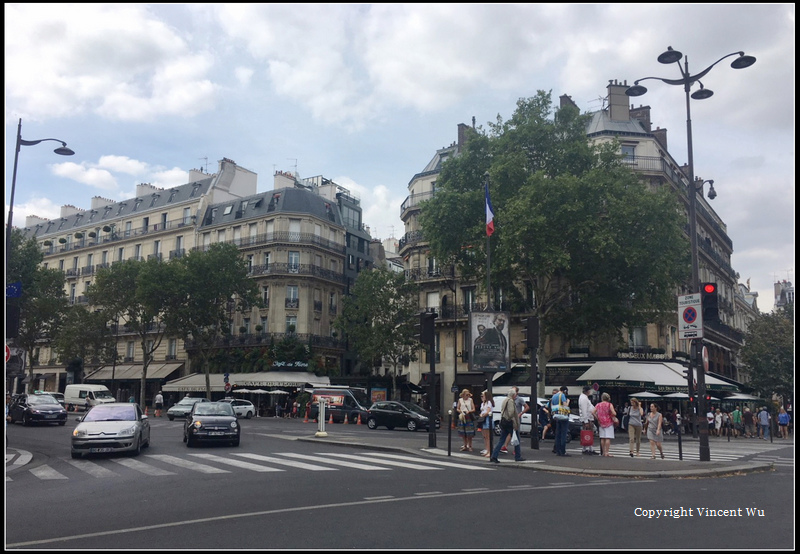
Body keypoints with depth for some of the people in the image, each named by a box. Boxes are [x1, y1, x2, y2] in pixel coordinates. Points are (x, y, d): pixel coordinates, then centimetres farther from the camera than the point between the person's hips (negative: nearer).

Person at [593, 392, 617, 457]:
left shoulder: (598, 405, 5)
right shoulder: (609, 405, -7)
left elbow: (593, 412, -3)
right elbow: (614, 413, -17)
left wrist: (597, 419, 5)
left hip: (601, 423, 4)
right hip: (609, 423, -4)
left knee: (602, 438, 9)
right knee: (608, 438, -5)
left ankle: (603, 452, 13)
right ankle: (607, 453, -9)